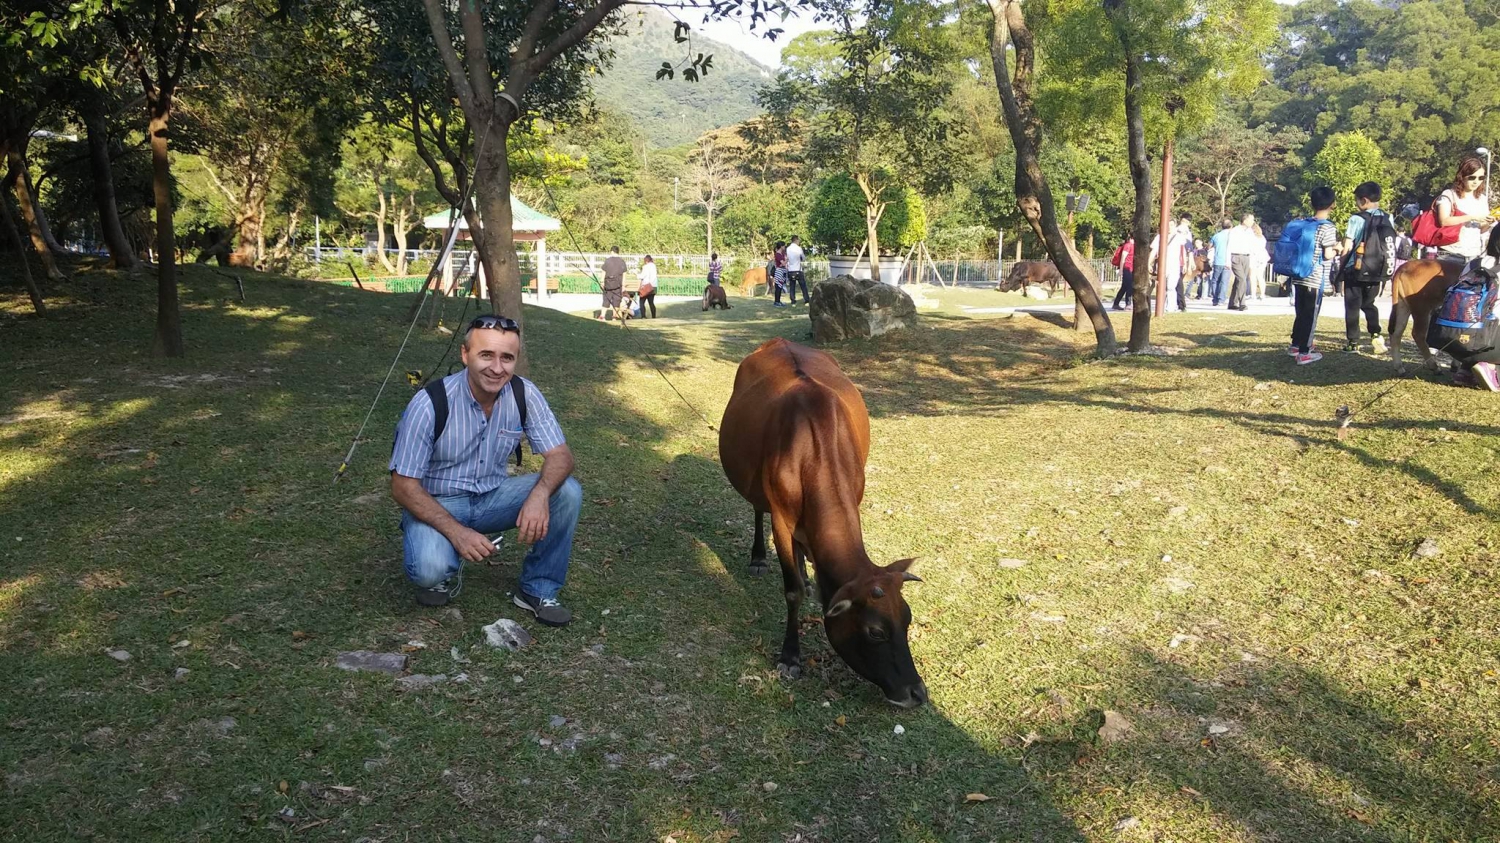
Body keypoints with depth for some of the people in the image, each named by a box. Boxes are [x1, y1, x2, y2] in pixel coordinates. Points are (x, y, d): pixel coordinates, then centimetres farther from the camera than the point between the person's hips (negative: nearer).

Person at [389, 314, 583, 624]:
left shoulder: (524, 394, -13)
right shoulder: (430, 403, -23)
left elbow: (560, 455, -12)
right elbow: (403, 486, -19)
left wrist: (539, 494, -36)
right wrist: (456, 531, -32)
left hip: (494, 496, 4)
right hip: (437, 504, -4)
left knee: (567, 492, -21)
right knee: (429, 569, -34)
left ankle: (538, 589, -2)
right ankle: (446, 567, 5)